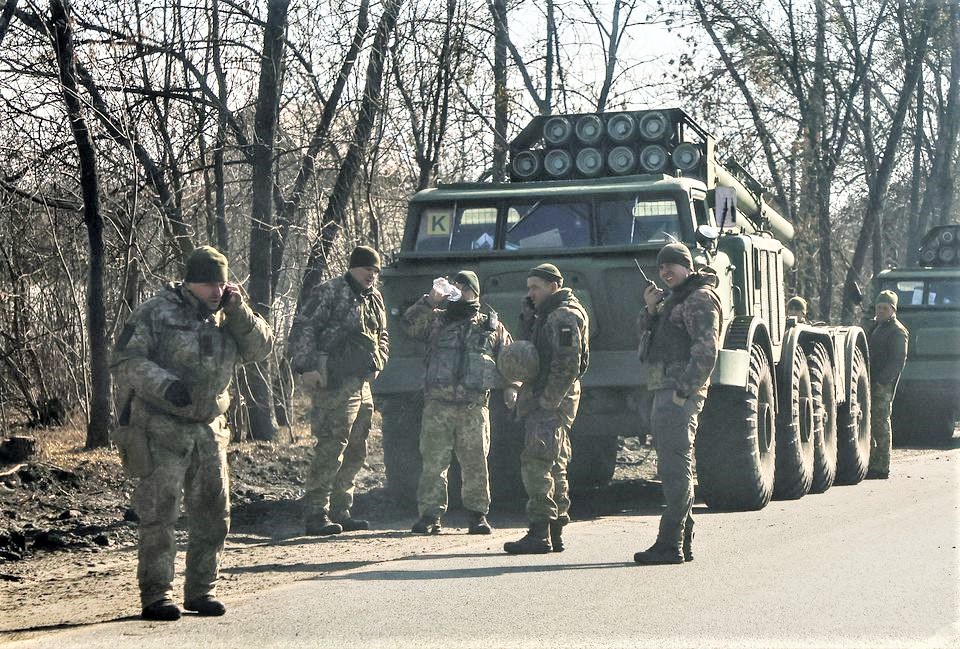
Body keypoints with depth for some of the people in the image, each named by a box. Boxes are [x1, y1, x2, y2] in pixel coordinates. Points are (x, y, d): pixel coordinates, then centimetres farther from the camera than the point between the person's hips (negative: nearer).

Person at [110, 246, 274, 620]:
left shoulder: (225, 318, 11)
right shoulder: (155, 314, -7)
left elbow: (260, 348, 5)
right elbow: (125, 361, -12)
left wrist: (237, 310, -8)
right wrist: (165, 385, -26)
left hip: (208, 431, 6)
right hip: (161, 430, -6)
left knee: (213, 513, 8)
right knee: (159, 514, -6)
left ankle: (201, 590, 19)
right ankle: (155, 596, -1)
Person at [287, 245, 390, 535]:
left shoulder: (374, 299, 18)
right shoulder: (330, 292, -8)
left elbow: (382, 336, 33)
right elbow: (302, 328, -13)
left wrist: (377, 363, 17)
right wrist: (307, 367, -19)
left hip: (362, 385, 9)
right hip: (335, 384, -9)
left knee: (355, 453, 13)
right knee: (331, 449, -11)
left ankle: (340, 512, 21)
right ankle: (315, 515, -9)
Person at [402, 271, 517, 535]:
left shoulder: (492, 326, 17)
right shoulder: (436, 320, 15)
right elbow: (409, 324, -2)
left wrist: (511, 387, 4)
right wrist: (430, 301, -11)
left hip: (474, 406, 0)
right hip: (438, 403, 0)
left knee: (475, 462, 0)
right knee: (433, 461, -4)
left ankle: (478, 514, 9)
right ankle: (429, 515, -1)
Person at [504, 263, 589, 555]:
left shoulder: (564, 317, -13)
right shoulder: (549, 315, 20)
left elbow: (567, 365, -21)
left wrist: (547, 400, -22)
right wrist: (528, 312, 7)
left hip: (552, 402, -11)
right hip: (547, 400, 11)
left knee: (536, 464, -15)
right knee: (555, 467, 12)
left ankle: (539, 533, -18)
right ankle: (555, 532, 18)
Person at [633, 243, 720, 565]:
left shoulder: (699, 299, -9)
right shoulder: (674, 298, 23)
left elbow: (706, 350, -18)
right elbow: (648, 331, 22)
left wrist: (684, 390, -23)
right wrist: (650, 308, 2)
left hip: (679, 394, -11)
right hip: (664, 392, 11)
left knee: (675, 468, -12)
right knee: (675, 469, 12)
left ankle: (670, 545, -14)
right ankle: (684, 540, 17)